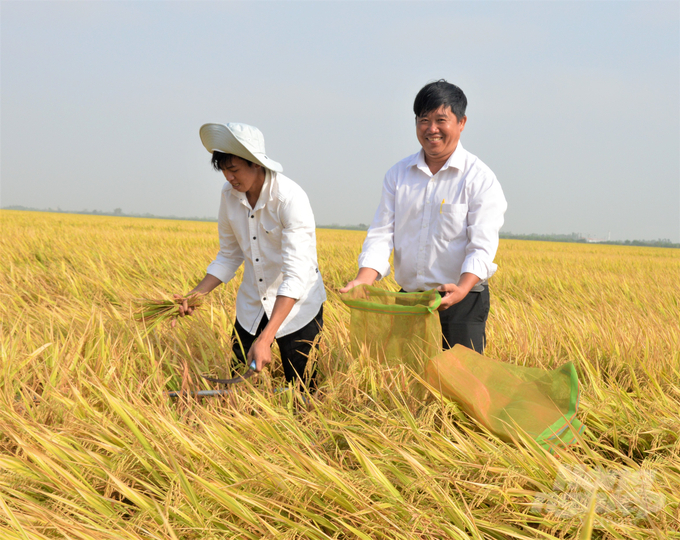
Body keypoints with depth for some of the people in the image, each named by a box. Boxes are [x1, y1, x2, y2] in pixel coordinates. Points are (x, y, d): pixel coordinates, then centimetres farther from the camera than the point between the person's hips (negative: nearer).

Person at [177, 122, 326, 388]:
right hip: (252, 306, 5)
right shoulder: (230, 195, -5)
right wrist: (195, 294, -8)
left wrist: (265, 338, -36)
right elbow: (229, 257, 8)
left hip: (297, 307, -5)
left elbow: (296, 276, -30)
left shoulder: (290, 198, -25)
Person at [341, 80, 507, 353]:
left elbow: (482, 245, -13)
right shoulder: (398, 174, 8)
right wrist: (363, 280, -16)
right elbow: (381, 233, 3)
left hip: (462, 302, -4)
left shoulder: (480, 179, -5)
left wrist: (463, 288, -32)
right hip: (408, 300, 4)